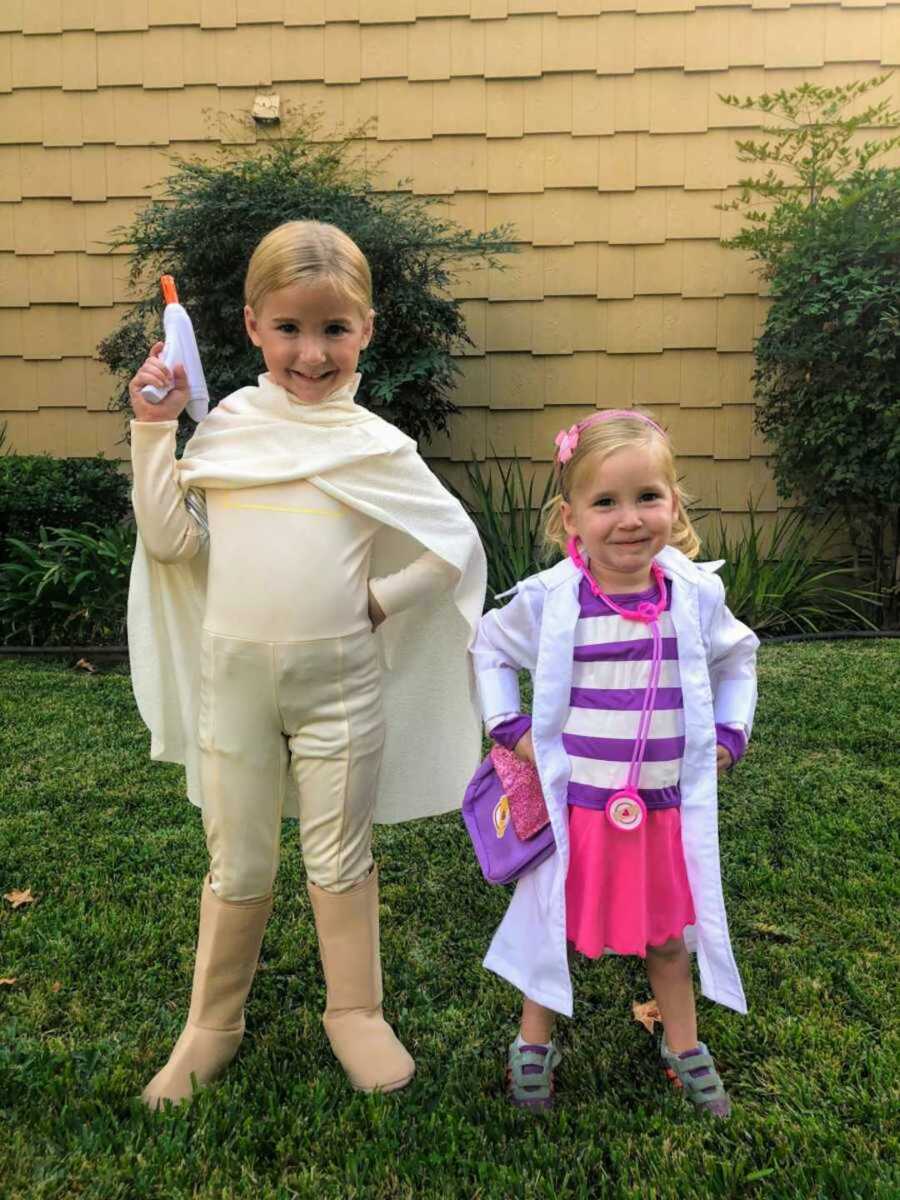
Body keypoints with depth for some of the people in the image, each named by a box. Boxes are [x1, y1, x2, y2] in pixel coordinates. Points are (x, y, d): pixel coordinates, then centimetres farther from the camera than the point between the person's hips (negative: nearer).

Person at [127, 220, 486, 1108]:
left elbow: (458, 547, 2)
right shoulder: (226, 424, 4)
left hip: (339, 678, -1)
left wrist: (380, 600, -4)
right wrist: (154, 431, -4)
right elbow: (169, 541, 0)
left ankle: (354, 1012, 32)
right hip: (233, 673, 1)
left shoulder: (375, 446, -1)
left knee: (339, 857, 12)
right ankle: (211, 1023, 33)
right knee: (237, 864, 13)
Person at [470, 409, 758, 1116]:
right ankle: (534, 1044, 40)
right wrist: (510, 727, -3)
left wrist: (728, 736, 4)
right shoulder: (549, 599, -14)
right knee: (556, 926, 15)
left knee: (670, 933, 20)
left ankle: (685, 1047, 44)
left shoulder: (696, 593, -7)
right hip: (573, 804, -2)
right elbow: (490, 648, 5)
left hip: (667, 805, 2)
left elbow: (737, 659, 13)